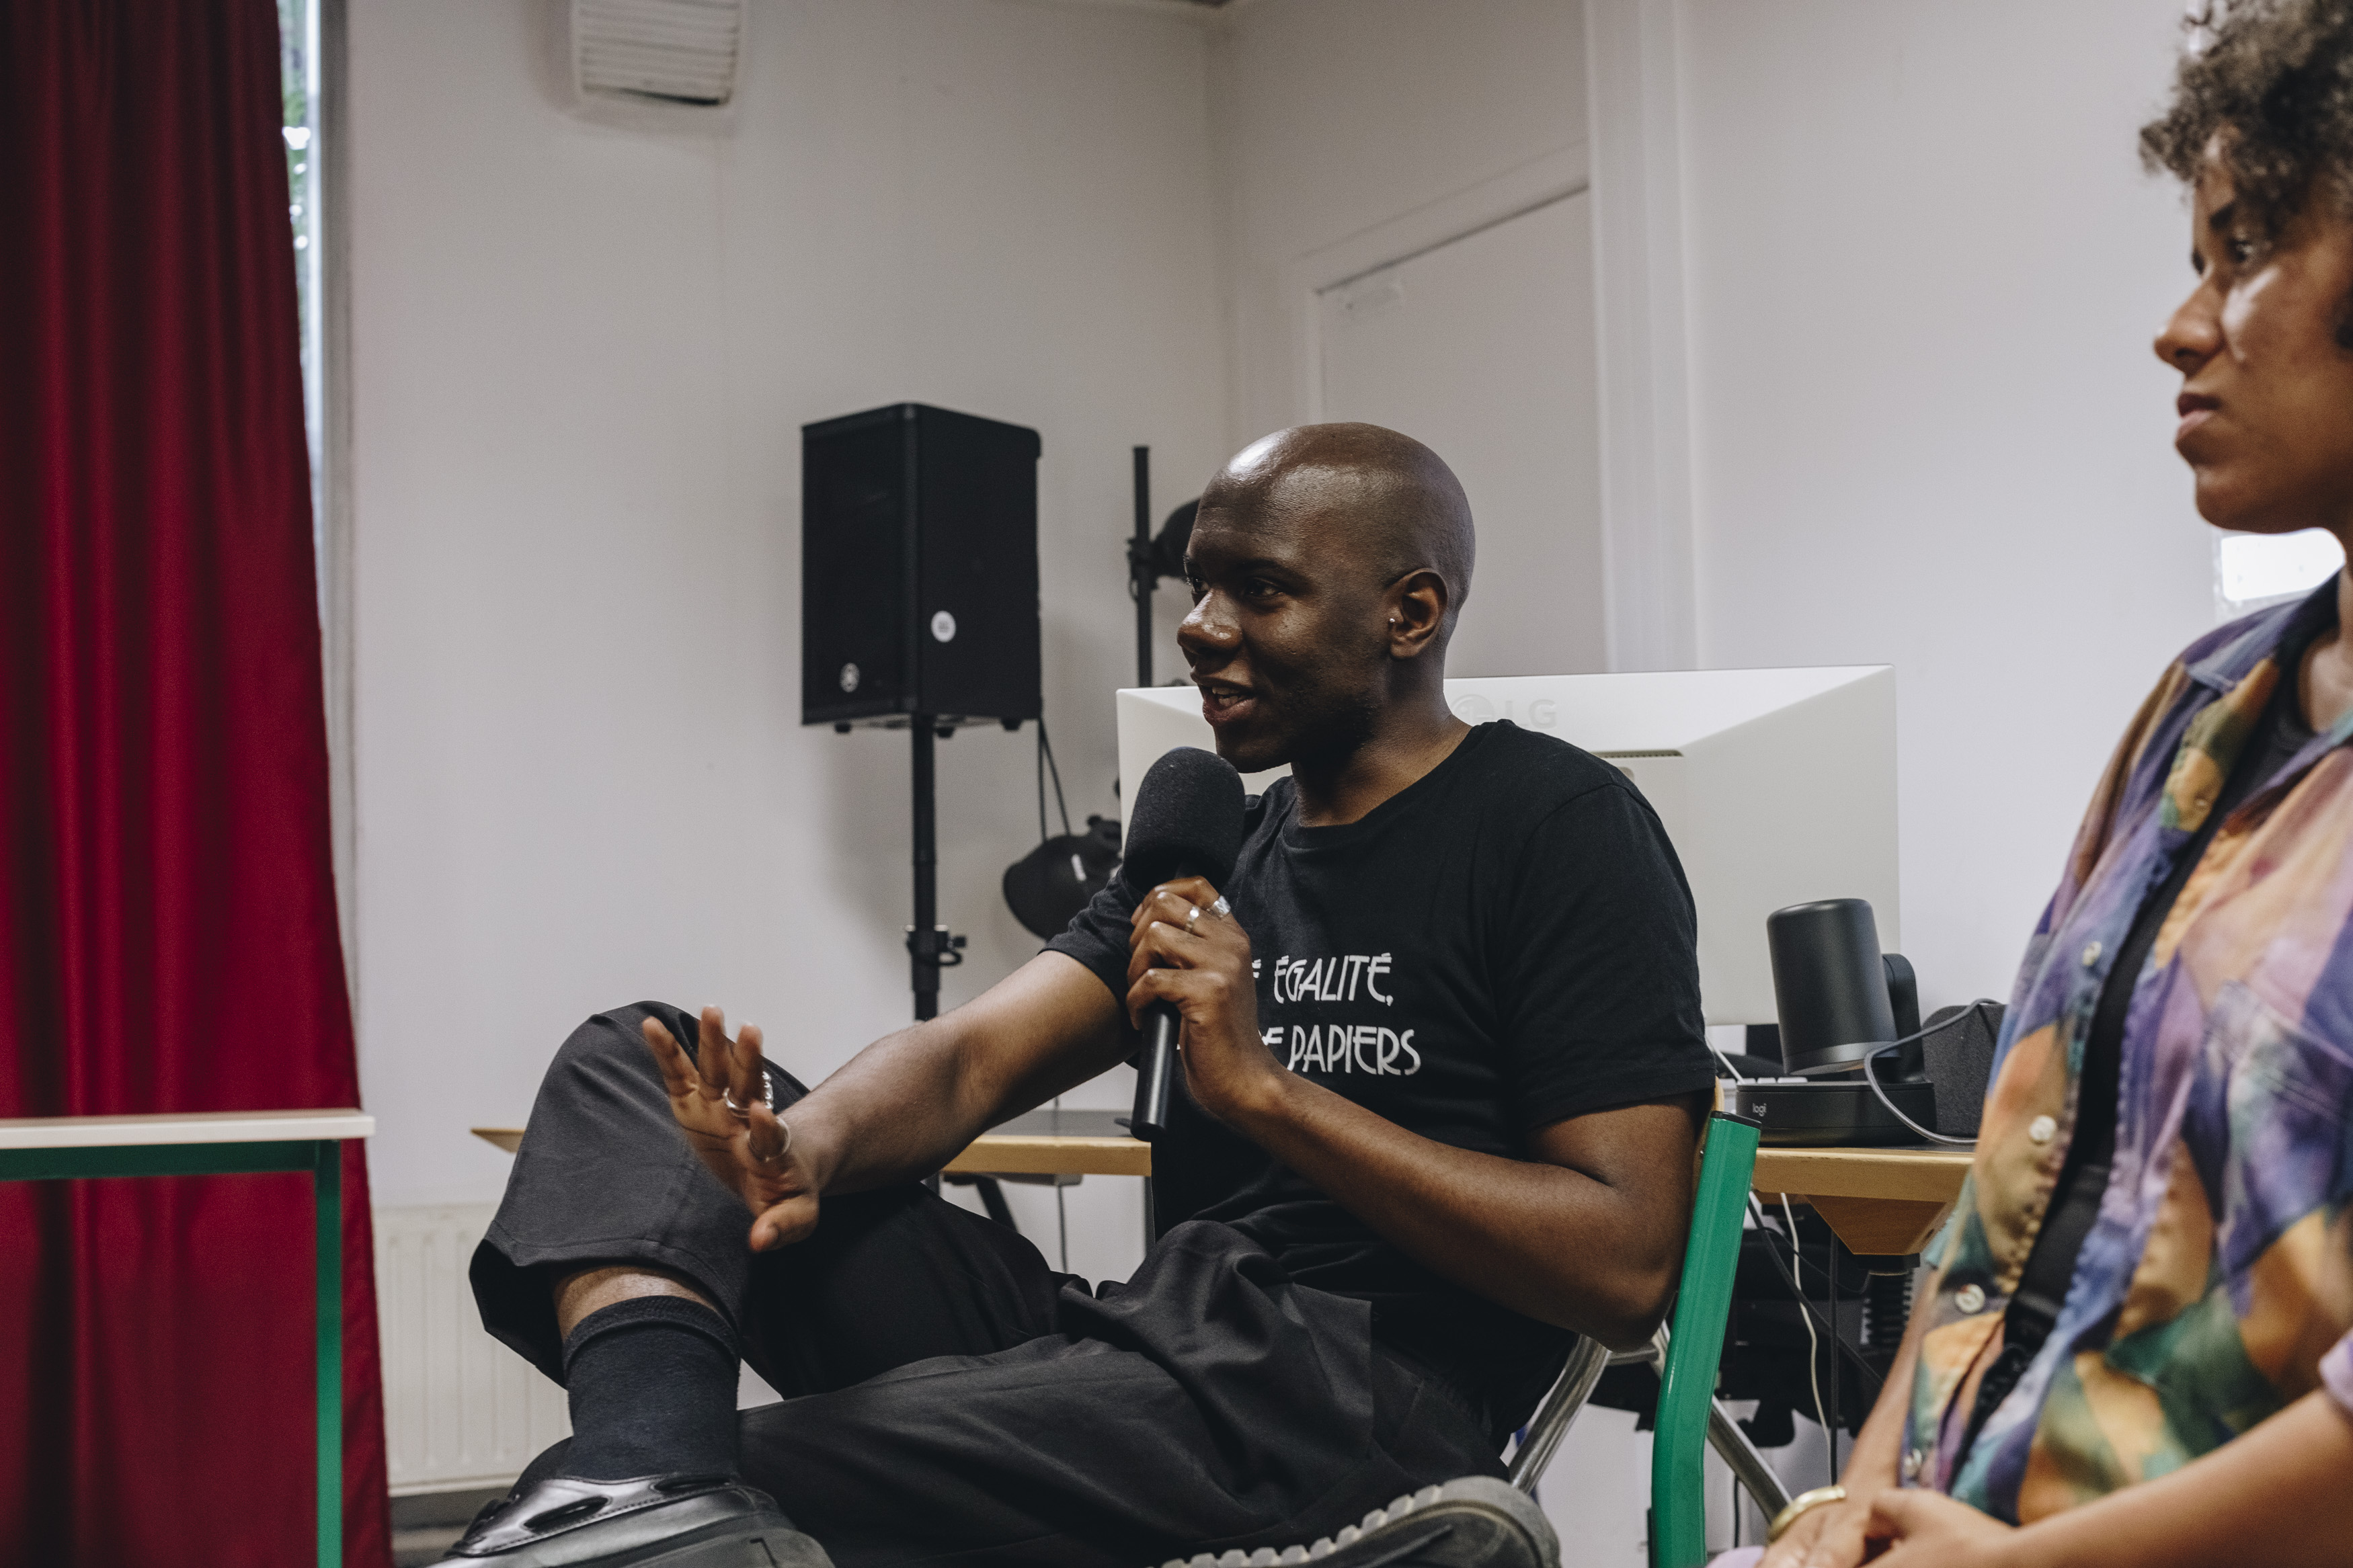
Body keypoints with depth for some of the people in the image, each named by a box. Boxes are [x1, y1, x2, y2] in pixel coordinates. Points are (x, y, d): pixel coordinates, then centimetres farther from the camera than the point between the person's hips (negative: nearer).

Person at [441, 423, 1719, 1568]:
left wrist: (1262, 1085, -14)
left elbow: (1626, 1267, -11)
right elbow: (970, 1058, 8)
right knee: (632, 1066, -4)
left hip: (1355, 1385, -9)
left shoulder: (1560, 828, -2)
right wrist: (807, 1147, -17)